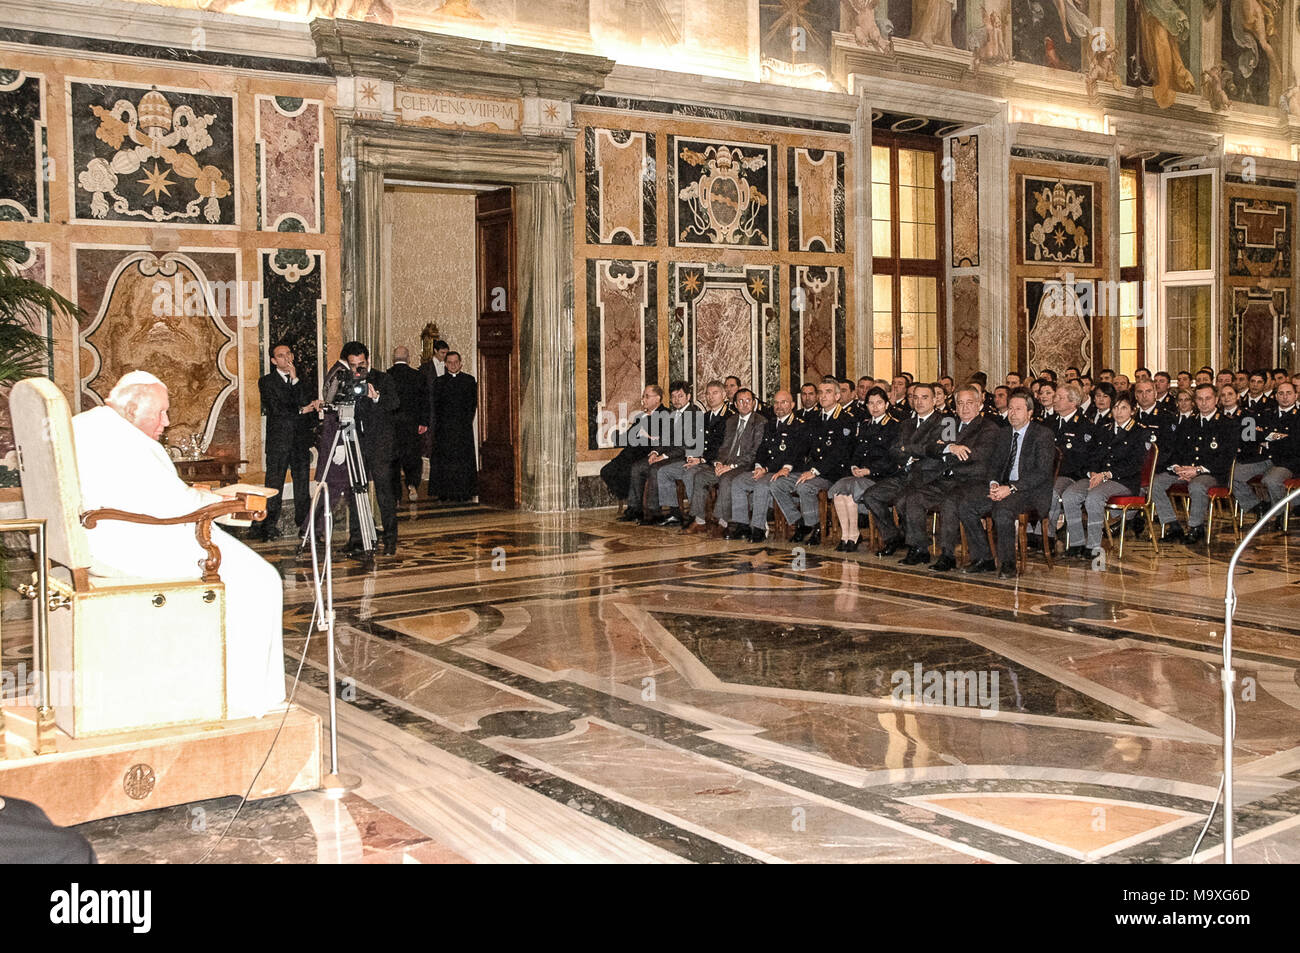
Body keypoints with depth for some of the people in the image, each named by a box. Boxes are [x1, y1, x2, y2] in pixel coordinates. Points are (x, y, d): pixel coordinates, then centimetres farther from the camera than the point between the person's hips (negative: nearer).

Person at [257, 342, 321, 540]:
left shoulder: (301, 381, 17)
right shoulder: (266, 381, 6)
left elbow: (306, 403, 0)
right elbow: (275, 409, -6)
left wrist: (295, 380, -6)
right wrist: (300, 411, -2)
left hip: (301, 440, 4)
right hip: (278, 440, -3)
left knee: (302, 485, 3)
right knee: (274, 485, -7)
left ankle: (304, 526, 7)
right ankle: (267, 526, -5)